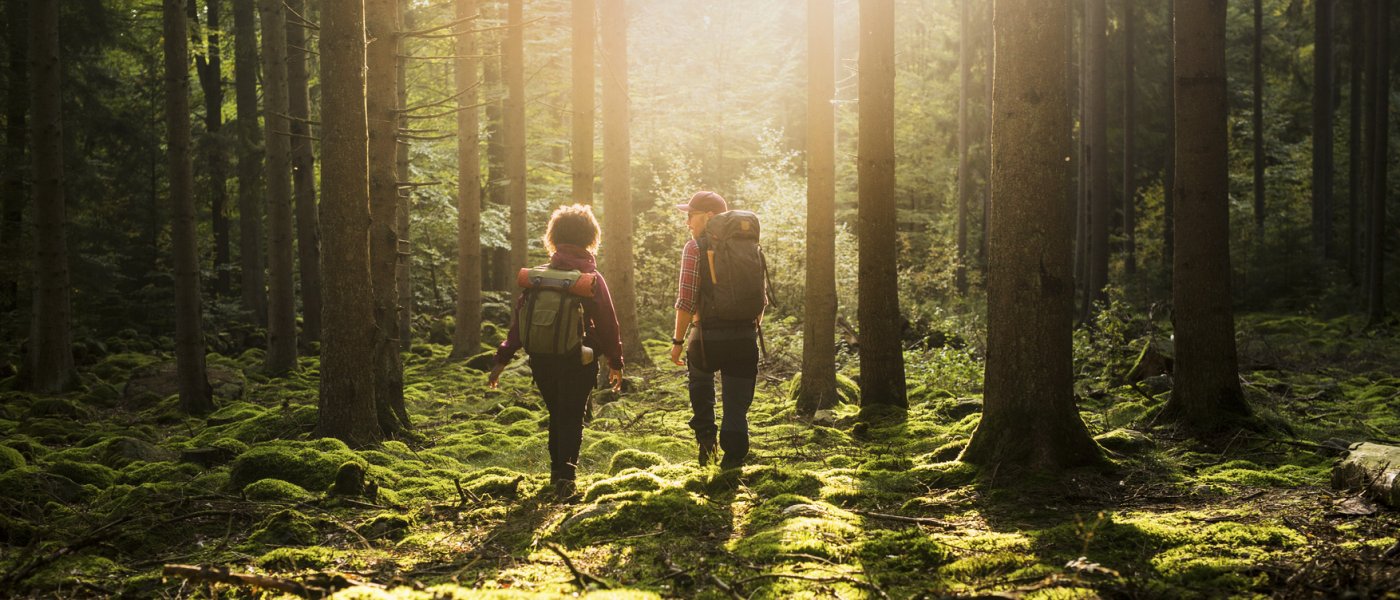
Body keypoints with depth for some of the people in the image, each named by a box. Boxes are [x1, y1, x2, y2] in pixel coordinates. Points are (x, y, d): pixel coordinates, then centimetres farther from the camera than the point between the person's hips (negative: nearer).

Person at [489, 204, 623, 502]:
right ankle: (566, 476, -17)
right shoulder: (592, 278, -6)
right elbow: (608, 324, -4)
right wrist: (616, 363, 6)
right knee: (572, 418, 0)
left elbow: (519, 319, 4)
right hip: (578, 361, -3)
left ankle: (557, 471, 31)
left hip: (542, 360, 3)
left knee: (557, 416, 20)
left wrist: (503, 359, 8)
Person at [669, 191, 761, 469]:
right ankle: (733, 459, 10)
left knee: (700, 377, 28)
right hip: (744, 337, 3)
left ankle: (705, 436, 17)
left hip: (707, 335, -3)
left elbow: (687, 300, -13)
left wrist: (677, 341, -6)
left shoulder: (695, 247, -7)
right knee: (737, 403, 11)